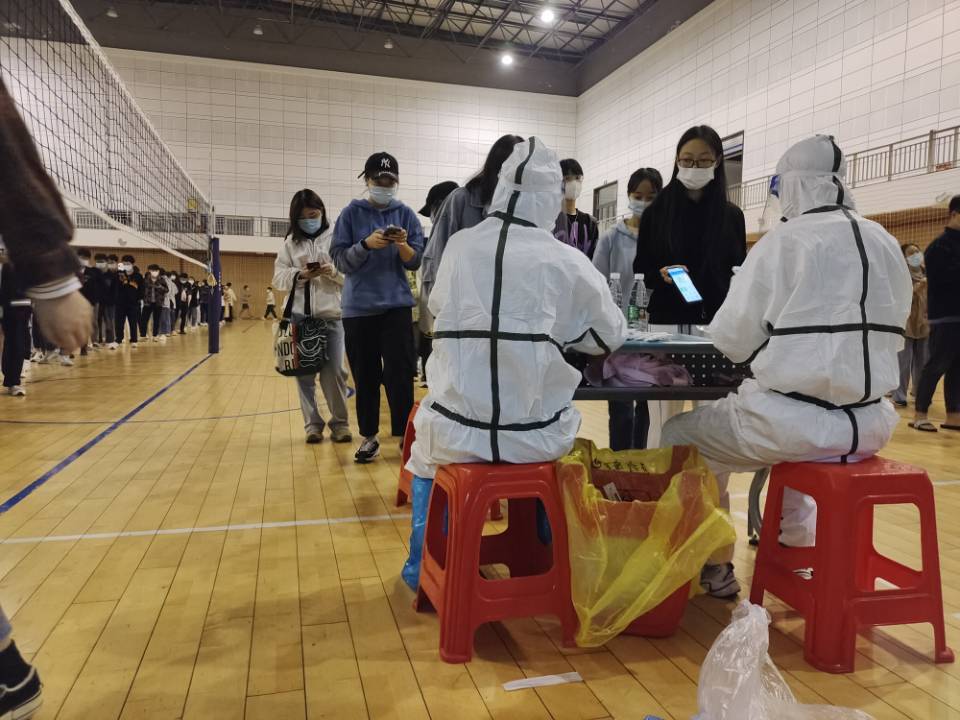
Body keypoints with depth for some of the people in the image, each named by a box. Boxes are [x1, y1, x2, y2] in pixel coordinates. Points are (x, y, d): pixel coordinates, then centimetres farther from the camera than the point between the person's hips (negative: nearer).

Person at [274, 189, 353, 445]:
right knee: (304, 373, 5)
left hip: (331, 315, -2)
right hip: (300, 315, 2)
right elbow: (279, 277, 6)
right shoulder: (291, 241, 10)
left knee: (333, 372, -2)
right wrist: (300, 275, -13)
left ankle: (340, 423, 13)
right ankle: (313, 423, 17)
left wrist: (333, 272, -19)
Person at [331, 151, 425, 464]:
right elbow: (341, 260, -2)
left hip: (396, 305, 0)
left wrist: (402, 245, -19)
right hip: (358, 307, 0)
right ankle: (369, 436, 16)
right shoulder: (352, 213, 4)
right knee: (365, 375, 5)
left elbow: (415, 262, 1)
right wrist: (366, 244, -19)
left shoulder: (406, 214, 6)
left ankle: (405, 434, 5)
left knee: (400, 373, -4)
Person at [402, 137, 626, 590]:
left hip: (457, 431, 1)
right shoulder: (567, 261, -5)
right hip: (536, 436, 0)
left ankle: (424, 567, 41)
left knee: (426, 450, 35)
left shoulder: (458, 247, 1)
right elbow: (609, 337, 8)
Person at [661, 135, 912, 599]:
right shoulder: (886, 244, 8)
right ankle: (803, 552, 46)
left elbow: (732, 342, -8)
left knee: (682, 437, 14)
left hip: (798, 423, -7)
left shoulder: (783, 242, -9)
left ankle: (715, 567, 20)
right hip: (870, 423, 7)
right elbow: (889, 335, 18)